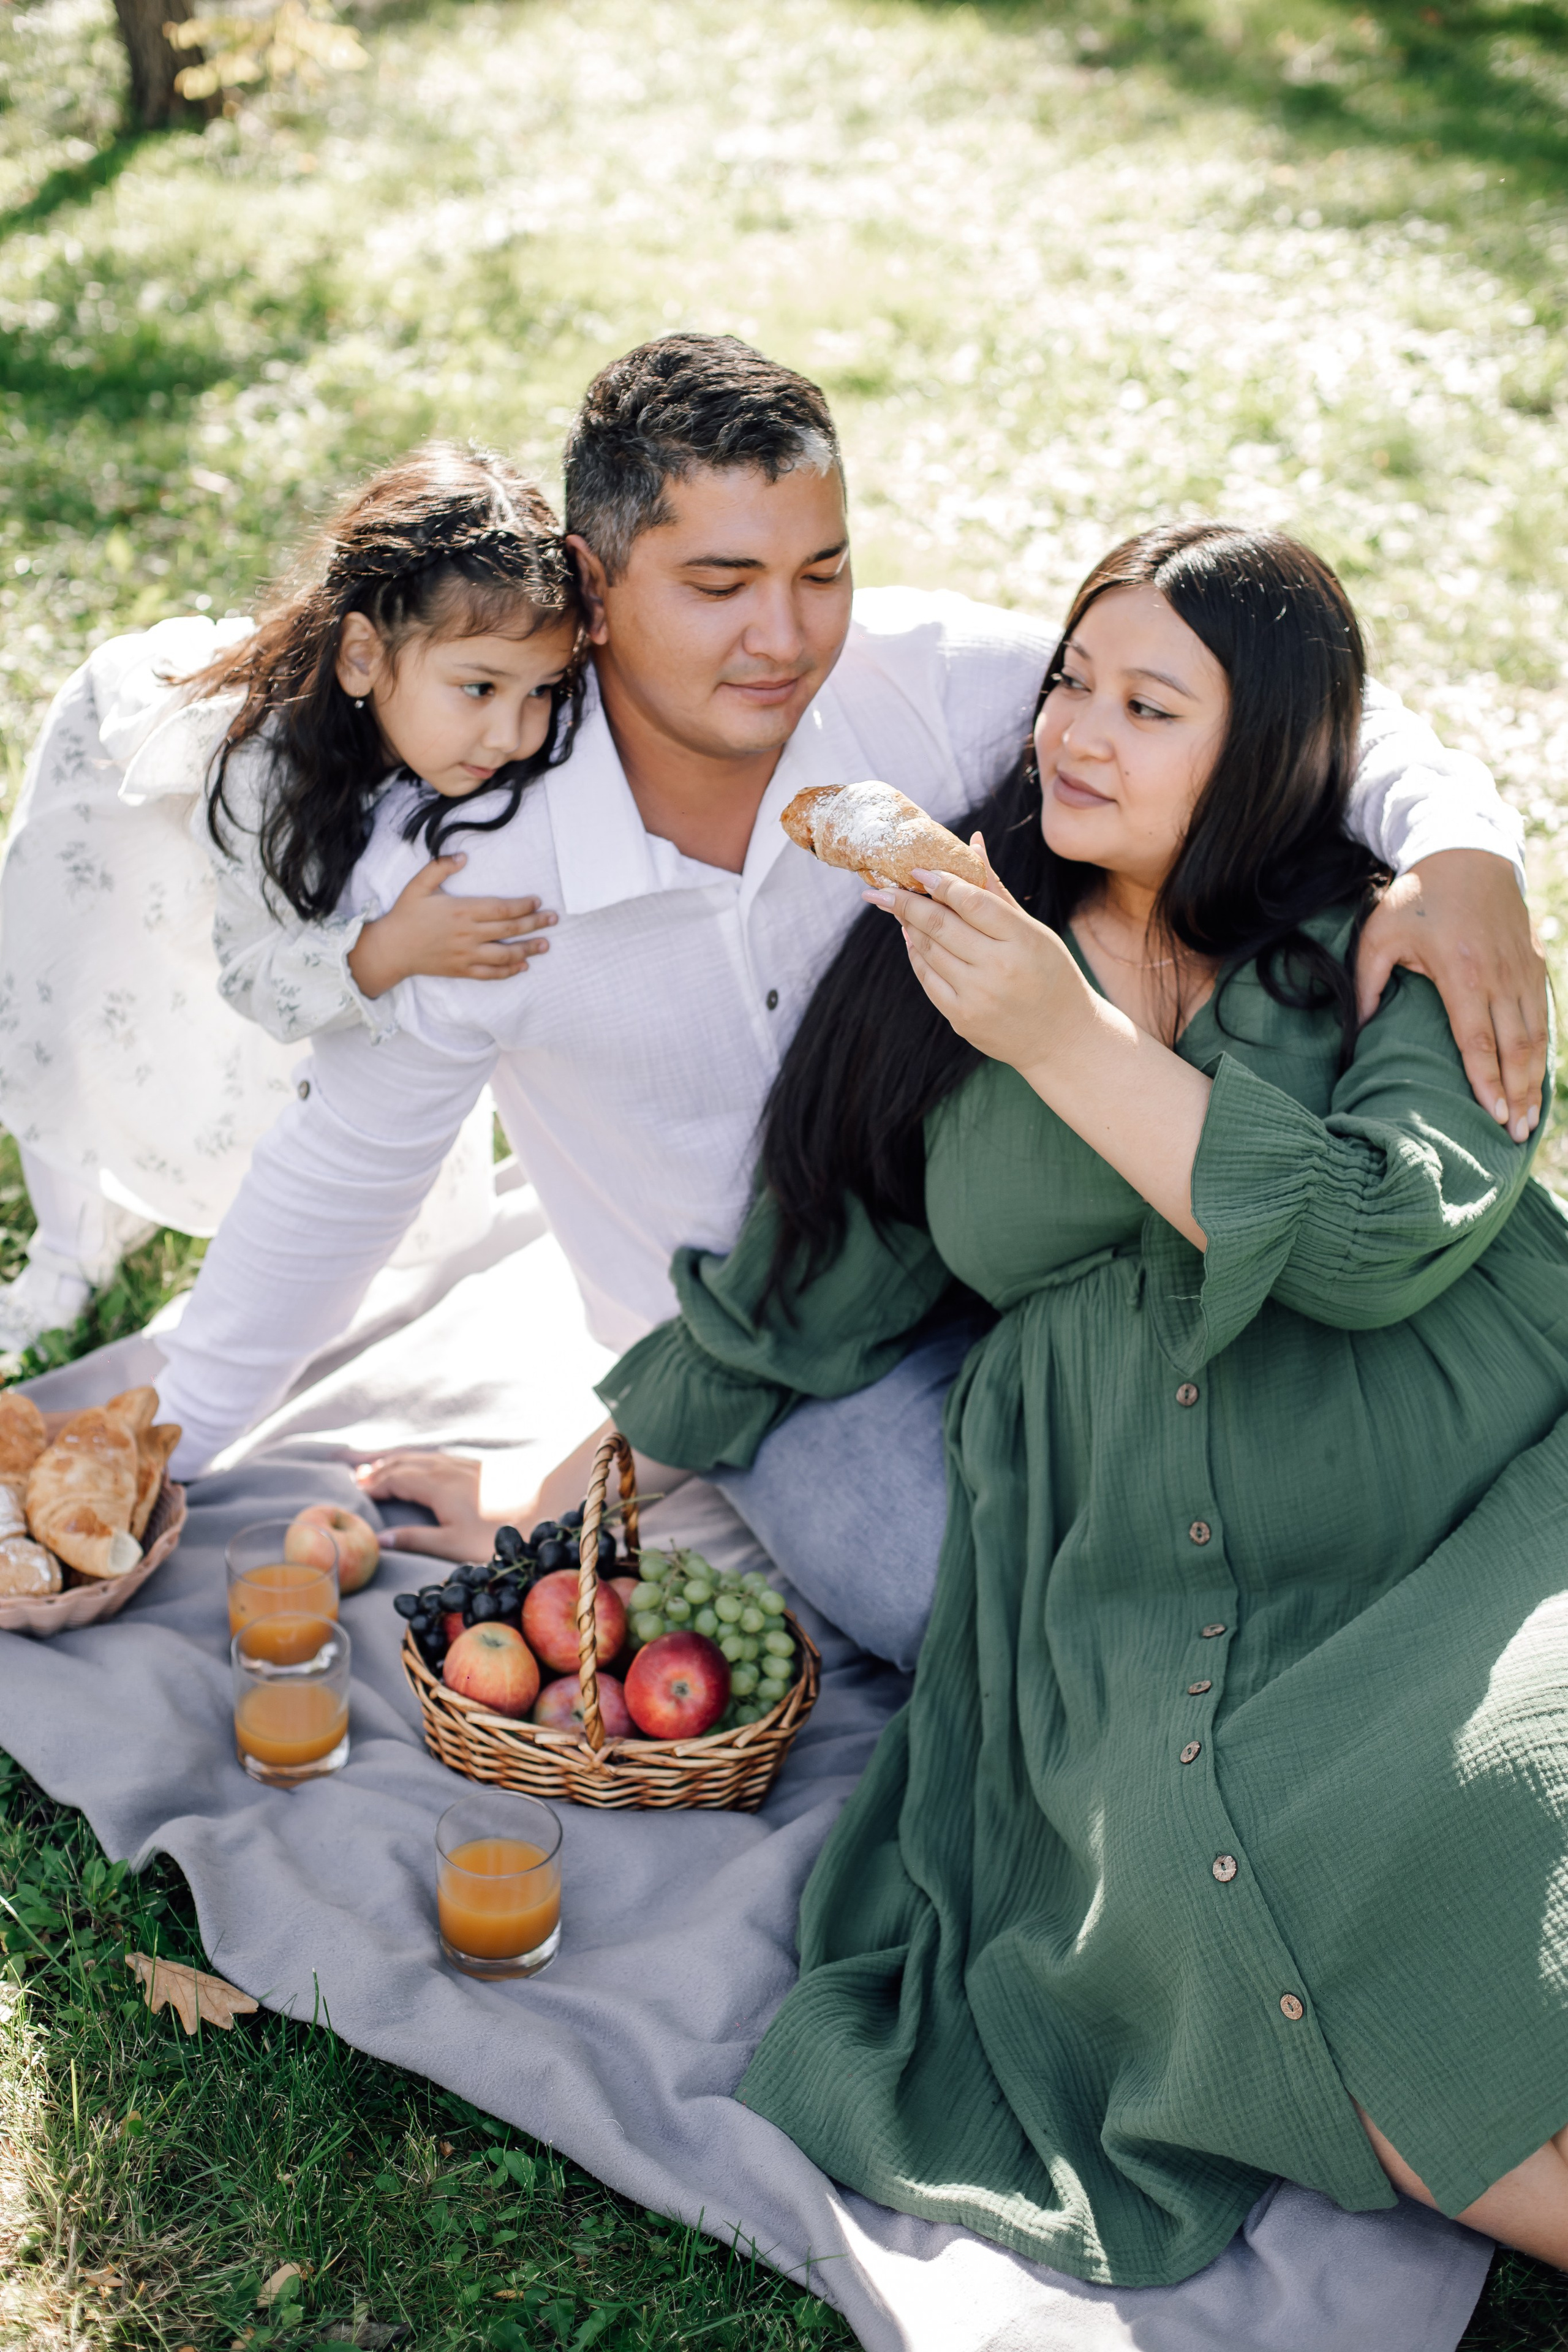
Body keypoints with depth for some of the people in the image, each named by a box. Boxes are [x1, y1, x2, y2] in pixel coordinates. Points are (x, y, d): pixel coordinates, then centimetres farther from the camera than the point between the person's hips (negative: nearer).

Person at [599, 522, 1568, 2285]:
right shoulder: (953, 974, 15)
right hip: (1138, 1591, 2)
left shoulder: (1394, 940, 7)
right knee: (1195, 1864, -28)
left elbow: (1388, 1234, -11)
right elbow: (799, 1293, 20)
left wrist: (1073, 1041, -12)